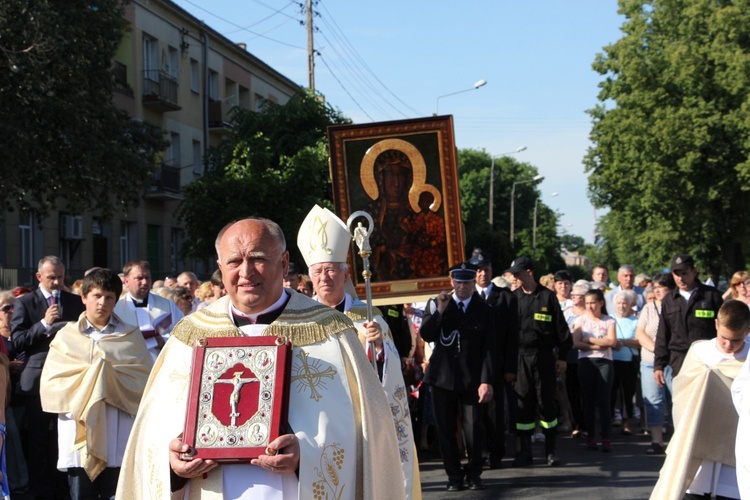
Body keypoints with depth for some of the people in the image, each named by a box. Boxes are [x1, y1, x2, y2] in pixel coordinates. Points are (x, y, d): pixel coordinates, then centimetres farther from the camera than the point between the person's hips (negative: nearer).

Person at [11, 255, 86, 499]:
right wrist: (44, 323, -16)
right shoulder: (25, 303, 2)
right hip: (38, 377, -2)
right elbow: (17, 341, -7)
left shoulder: (75, 302, 10)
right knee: (39, 436, 2)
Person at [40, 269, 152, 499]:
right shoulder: (66, 336, 11)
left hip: (119, 435, 0)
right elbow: (51, 382, 4)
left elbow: (145, 378, 2)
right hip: (78, 433, 1)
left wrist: (109, 377, -7)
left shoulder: (130, 336, 10)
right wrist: (89, 378, -5)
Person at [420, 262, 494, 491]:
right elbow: (426, 335, -4)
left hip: (472, 378, -1)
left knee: (474, 429, -3)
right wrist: (439, 311, -14)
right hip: (443, 377, 1)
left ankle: (474, 474, 15)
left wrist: (486, 381, -8)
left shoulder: (484, 310, 4)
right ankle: (454, 475, 17)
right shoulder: (436, 304, 7)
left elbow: (488, 349, 0)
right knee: (446, 429, 4)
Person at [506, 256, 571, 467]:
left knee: (546, 403, 3)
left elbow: (560, 327, 1)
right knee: (523, 404, 3)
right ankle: (525, 452, 10)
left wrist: (562, 356, -3)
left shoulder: (547, 296, 0)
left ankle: (550, 450, 13)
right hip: (520, 356, 2)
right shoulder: (513, 297, 7)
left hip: (544, 356, -2)